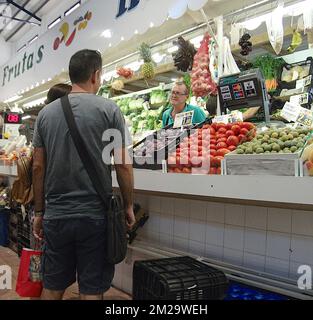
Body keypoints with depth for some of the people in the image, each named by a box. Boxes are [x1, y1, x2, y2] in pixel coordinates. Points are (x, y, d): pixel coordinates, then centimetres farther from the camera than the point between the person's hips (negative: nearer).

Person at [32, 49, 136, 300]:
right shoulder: (108, 109, -5)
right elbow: (123, 165, -7)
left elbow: (38, 167, 6)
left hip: (56, 216, 4)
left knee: (52, 287, 17)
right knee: (92, 289, 9)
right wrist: (128, 206, 5)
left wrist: (39, 211, 14)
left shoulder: (46, 113, 5)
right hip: (95, 216, -3)